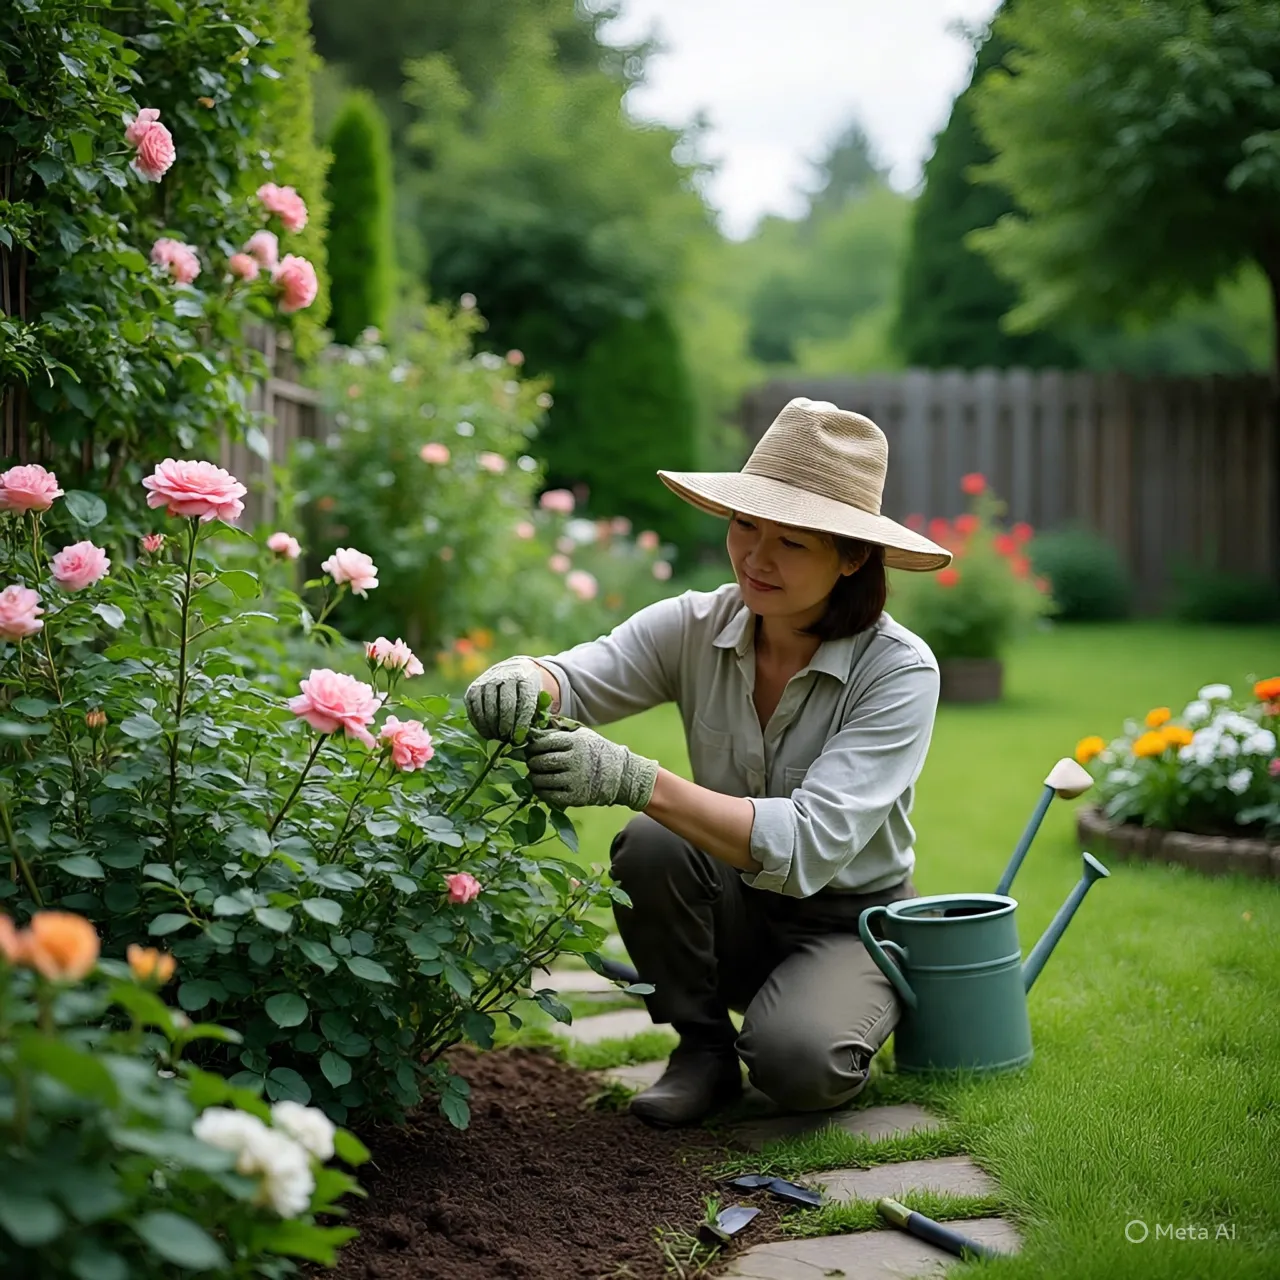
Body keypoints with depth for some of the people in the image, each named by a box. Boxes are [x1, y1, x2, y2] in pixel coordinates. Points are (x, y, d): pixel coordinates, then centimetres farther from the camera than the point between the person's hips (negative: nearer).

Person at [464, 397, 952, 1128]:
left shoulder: (900, 671, -22)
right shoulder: (697, 628, -10)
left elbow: (809, 846, -34)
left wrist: (636, 780, -45)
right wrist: (521, 679, -46)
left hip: (849, 923, -3)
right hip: (735, 910, 4)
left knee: (795, 1062, -33)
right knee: (650, 846, -28)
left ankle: (839, 1017, 4)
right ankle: (703, 1047, -5)